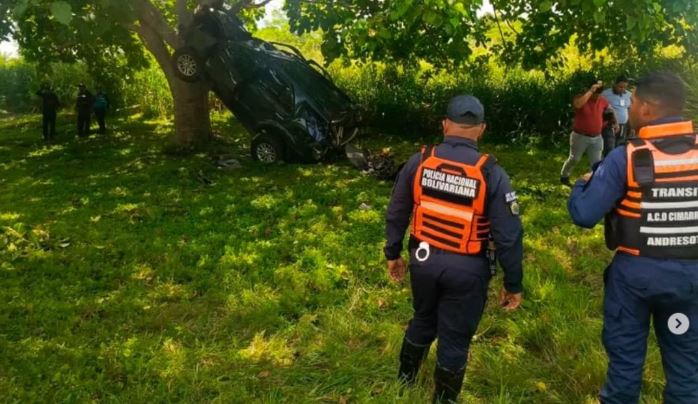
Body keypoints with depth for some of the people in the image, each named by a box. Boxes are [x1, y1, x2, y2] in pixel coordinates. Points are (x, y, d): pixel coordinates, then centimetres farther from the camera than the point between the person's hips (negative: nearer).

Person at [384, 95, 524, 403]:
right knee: (455, 338, 15)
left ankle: (405, 377, 49)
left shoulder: (419, 162, -7)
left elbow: (396, 214, 2)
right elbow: (509, 236, -13)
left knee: (423, 320, 28)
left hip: (423, 260, 4)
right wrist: (513, 283, -2)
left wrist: (393, 254, 16)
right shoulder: (491, 173, -15)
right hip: (466, 269, -3)